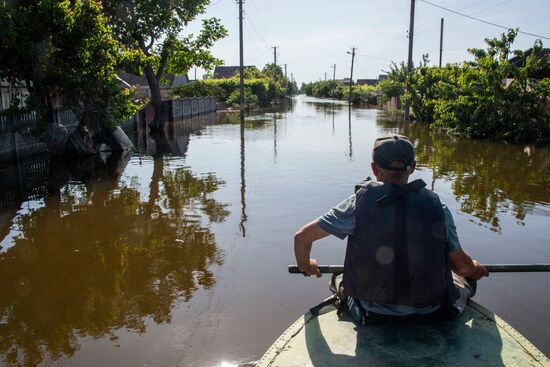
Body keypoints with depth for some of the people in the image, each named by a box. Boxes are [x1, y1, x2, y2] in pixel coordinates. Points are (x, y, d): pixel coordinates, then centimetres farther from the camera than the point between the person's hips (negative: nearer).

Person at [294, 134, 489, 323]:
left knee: (341, 280, 33)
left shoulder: (360, 203, -15)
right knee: (466, 279, 31)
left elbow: (302, 237, -9)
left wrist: (305, 265, 13)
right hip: (430, 314, 1)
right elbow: (462, 266, -4)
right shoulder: (437, 207, -13)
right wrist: (474, 268, 21)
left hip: (372, 315, 0)